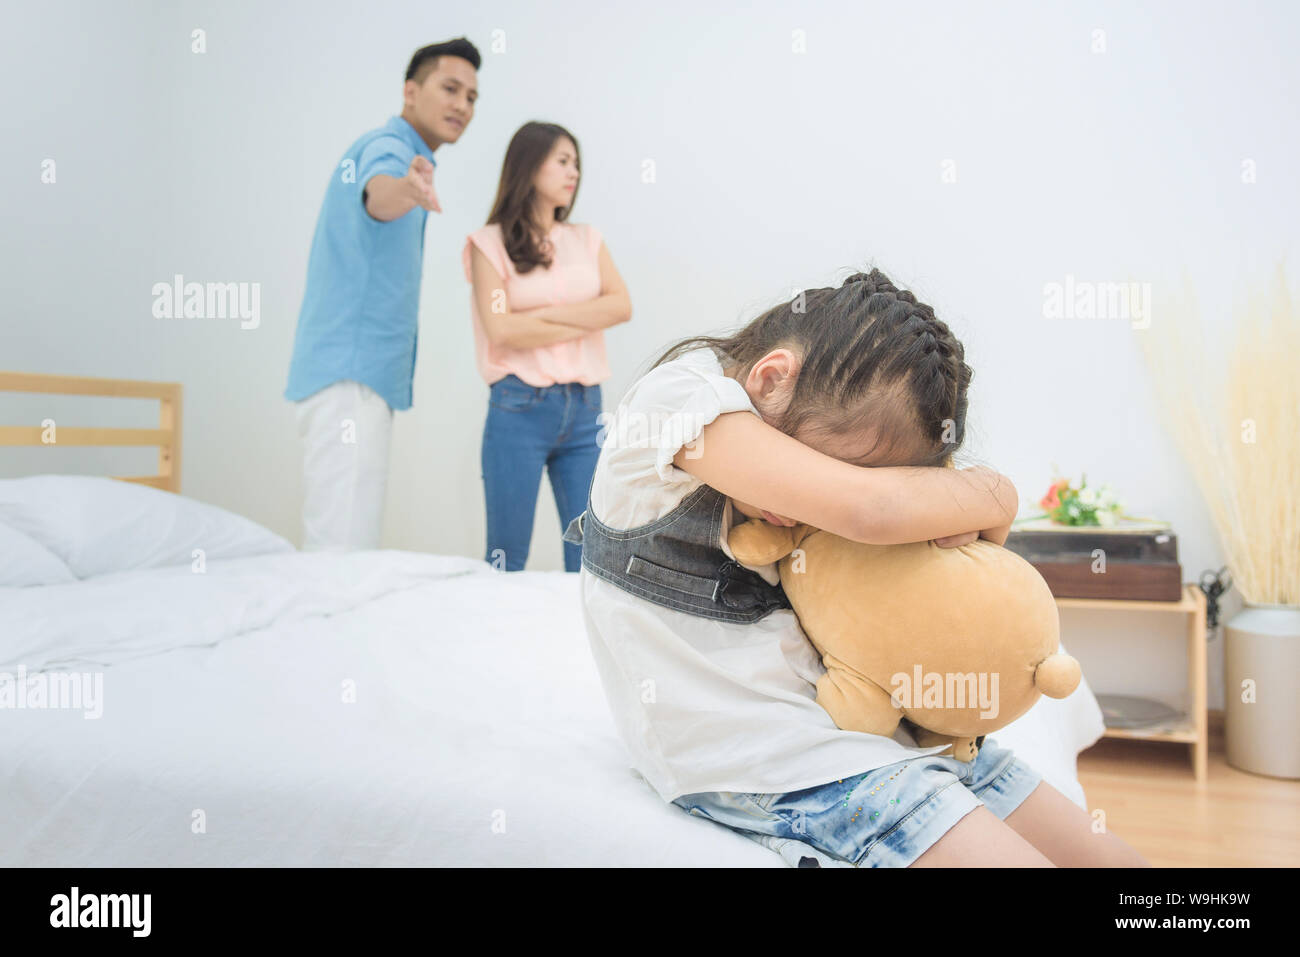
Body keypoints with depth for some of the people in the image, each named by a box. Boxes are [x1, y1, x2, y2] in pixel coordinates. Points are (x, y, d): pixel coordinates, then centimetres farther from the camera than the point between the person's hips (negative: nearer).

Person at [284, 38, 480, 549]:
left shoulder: (381, 146, 22)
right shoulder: (387, 145, -9)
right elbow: (378, 192, -33)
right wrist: (405, 189, -54)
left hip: (360, 373, 10)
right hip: (351, 373, -10)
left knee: (346, 545, 10)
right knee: (342, 550, -14)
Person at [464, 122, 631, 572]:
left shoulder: (587, 239, 15)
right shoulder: (490, 243, 3)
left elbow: (622, 306, -1)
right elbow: (502, 330, -10)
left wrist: (546, 315, -9)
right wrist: (585, 322, -3)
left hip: (585, 408, 4)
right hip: (519, 409, -4)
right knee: (507, 557, 4)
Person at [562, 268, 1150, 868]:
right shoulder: (679, 396, -16)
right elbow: (872, 509, -27)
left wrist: (961, 520, -3)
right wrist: (994, 493, -9)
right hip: (747, 748, -7)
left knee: (1110, 856, 3)